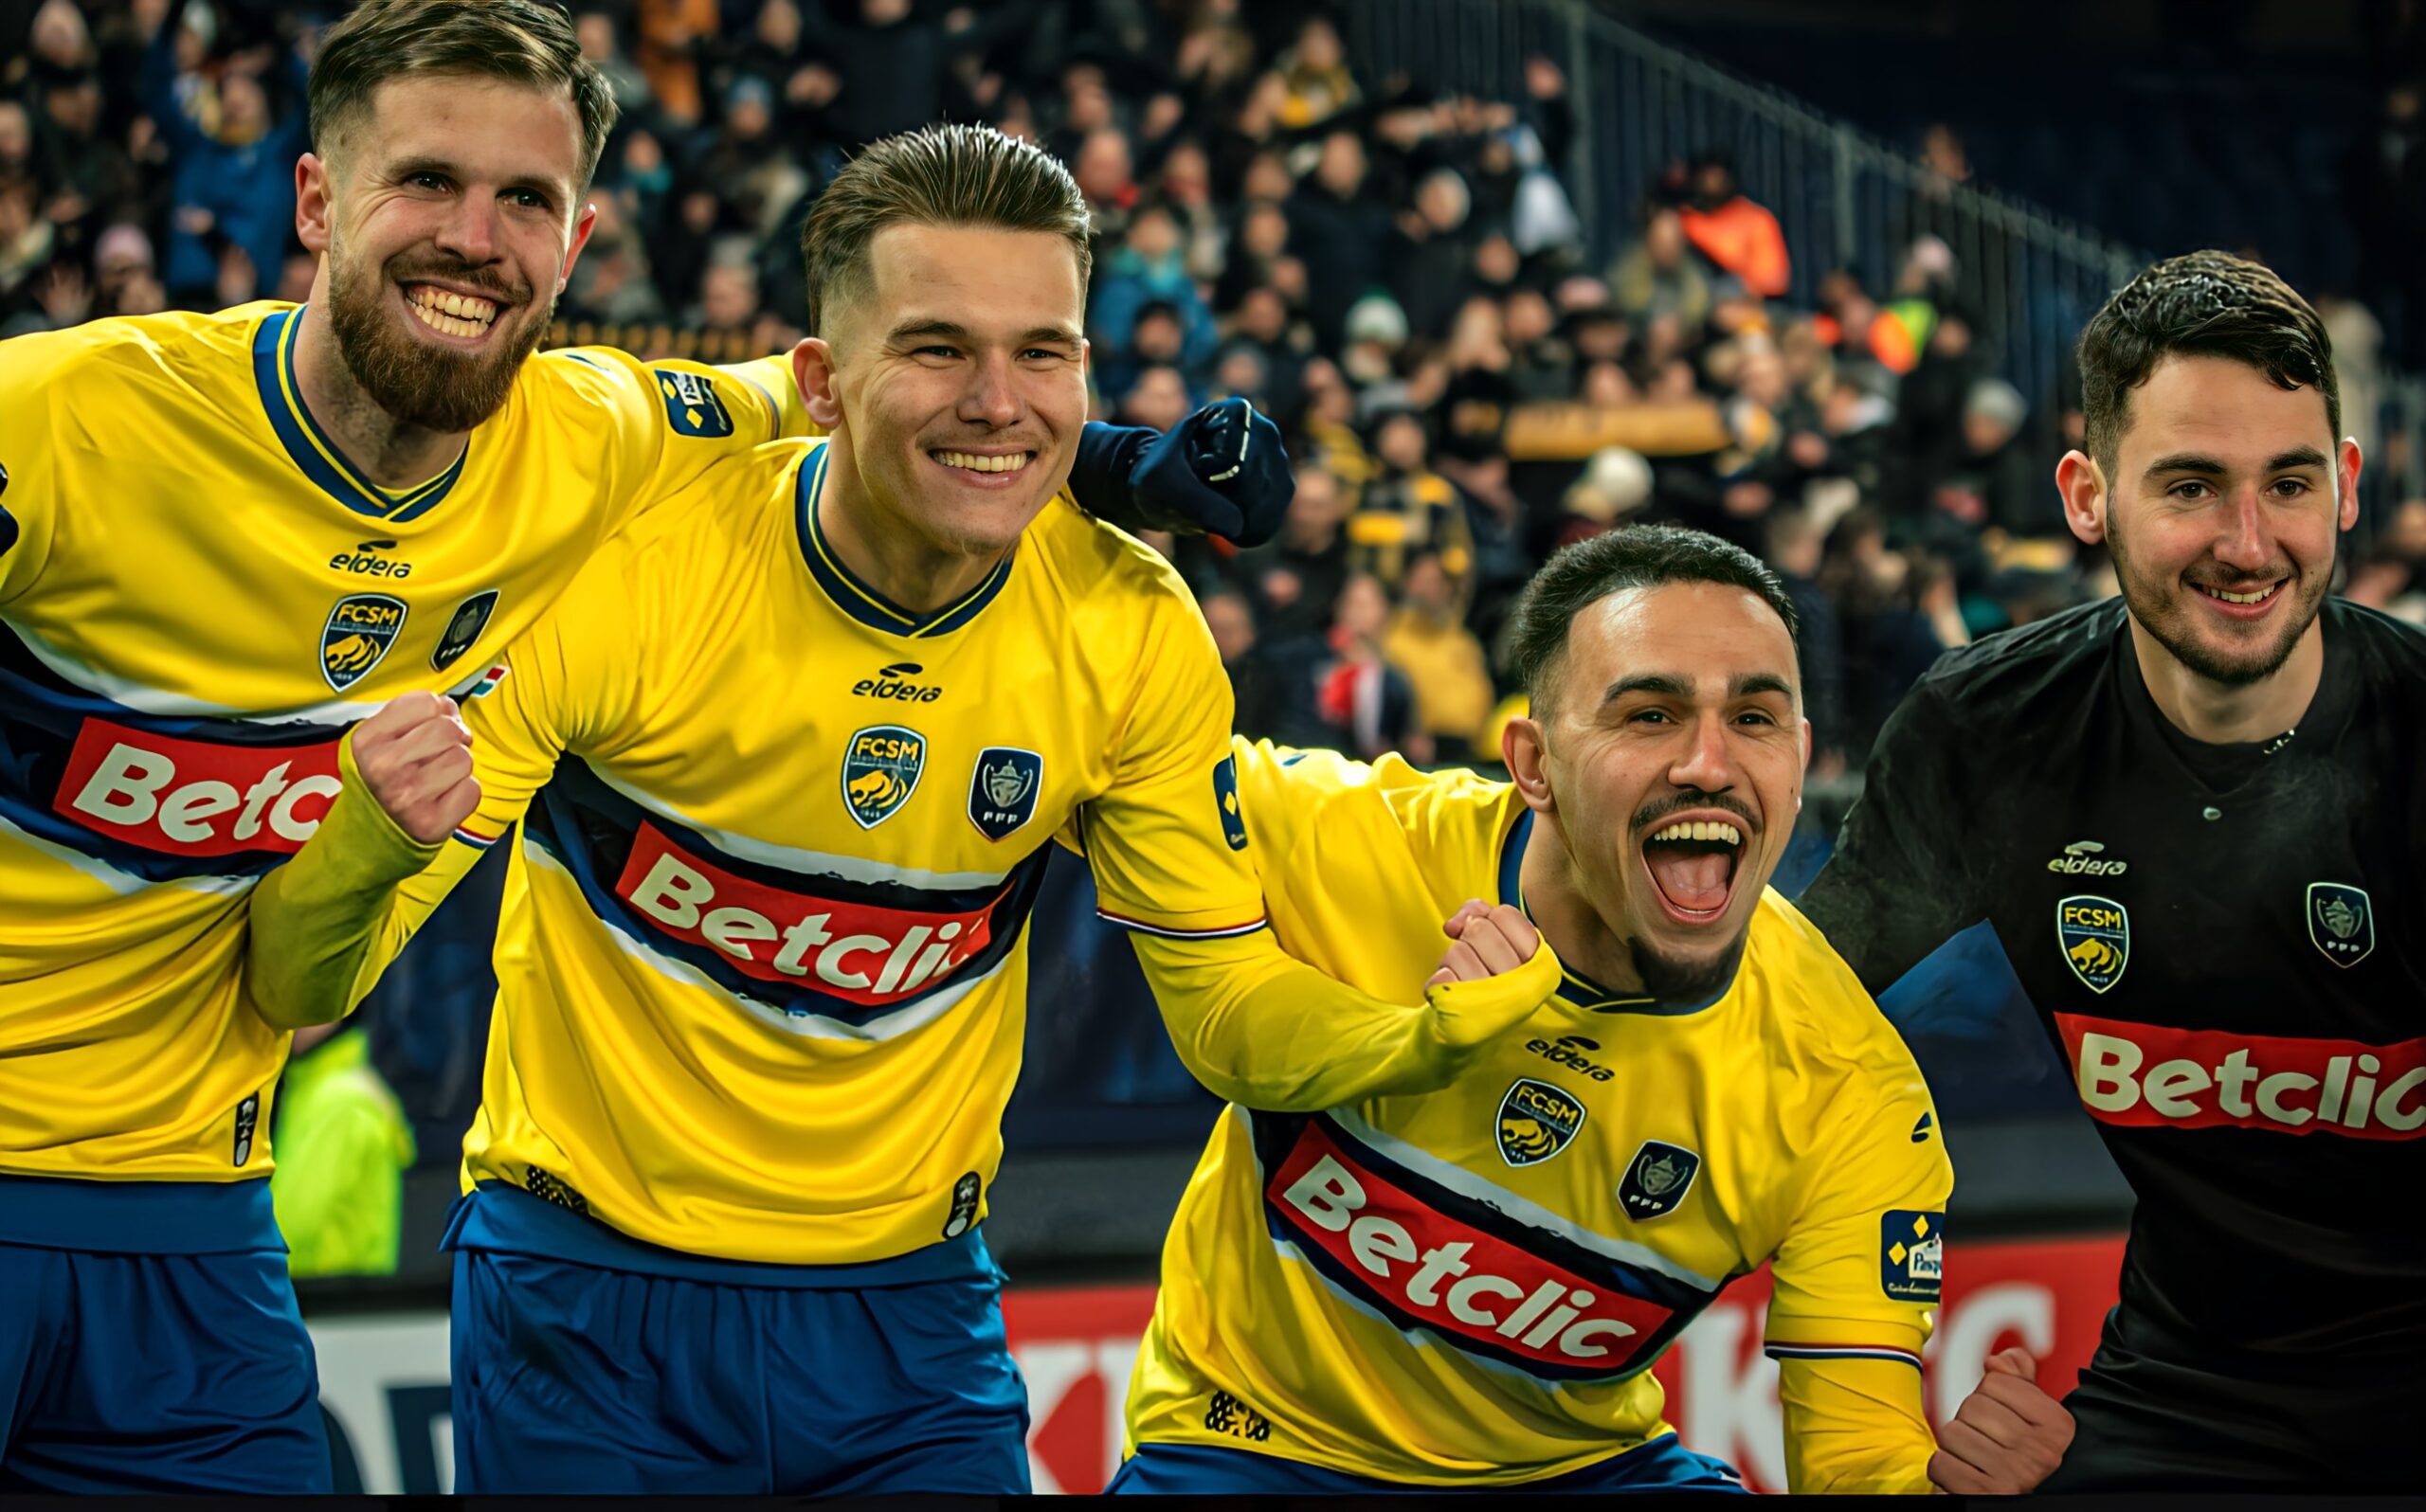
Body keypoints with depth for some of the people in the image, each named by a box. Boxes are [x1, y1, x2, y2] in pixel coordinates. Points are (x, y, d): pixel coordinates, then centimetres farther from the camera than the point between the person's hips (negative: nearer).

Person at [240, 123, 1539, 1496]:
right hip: (590, 1312, -2)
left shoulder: (1131, 634, -10)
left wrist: (1435, 1028, -20)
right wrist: (371, 844, -41)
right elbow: (294, 991, -18)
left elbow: (1232, 995, 2)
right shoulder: (624, 573, -19)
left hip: (909, 1314, 2)